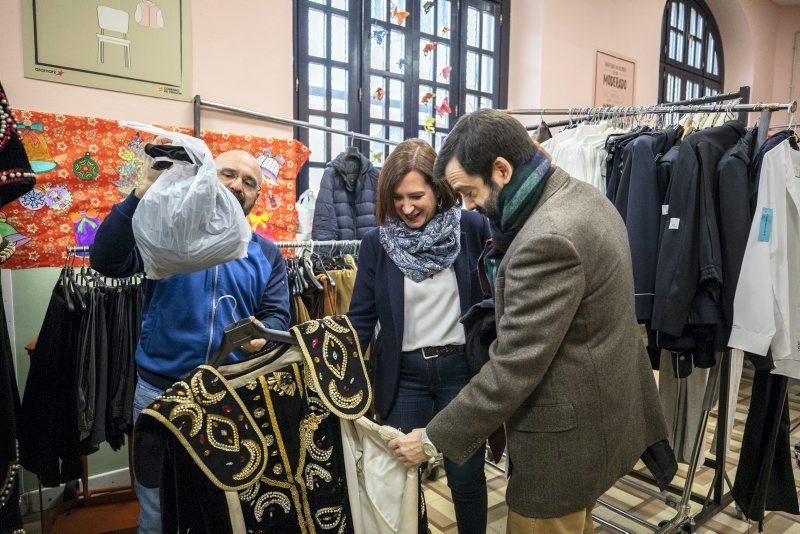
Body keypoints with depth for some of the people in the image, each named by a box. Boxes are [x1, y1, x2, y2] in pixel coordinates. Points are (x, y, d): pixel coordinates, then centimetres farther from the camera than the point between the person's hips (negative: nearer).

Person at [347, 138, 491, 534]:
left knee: (467, 476, 15)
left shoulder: (469, 227, -4)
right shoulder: (376, 242, -3)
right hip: (403, 373, 1)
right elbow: (361, 316, -1)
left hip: (461, 367, 0)